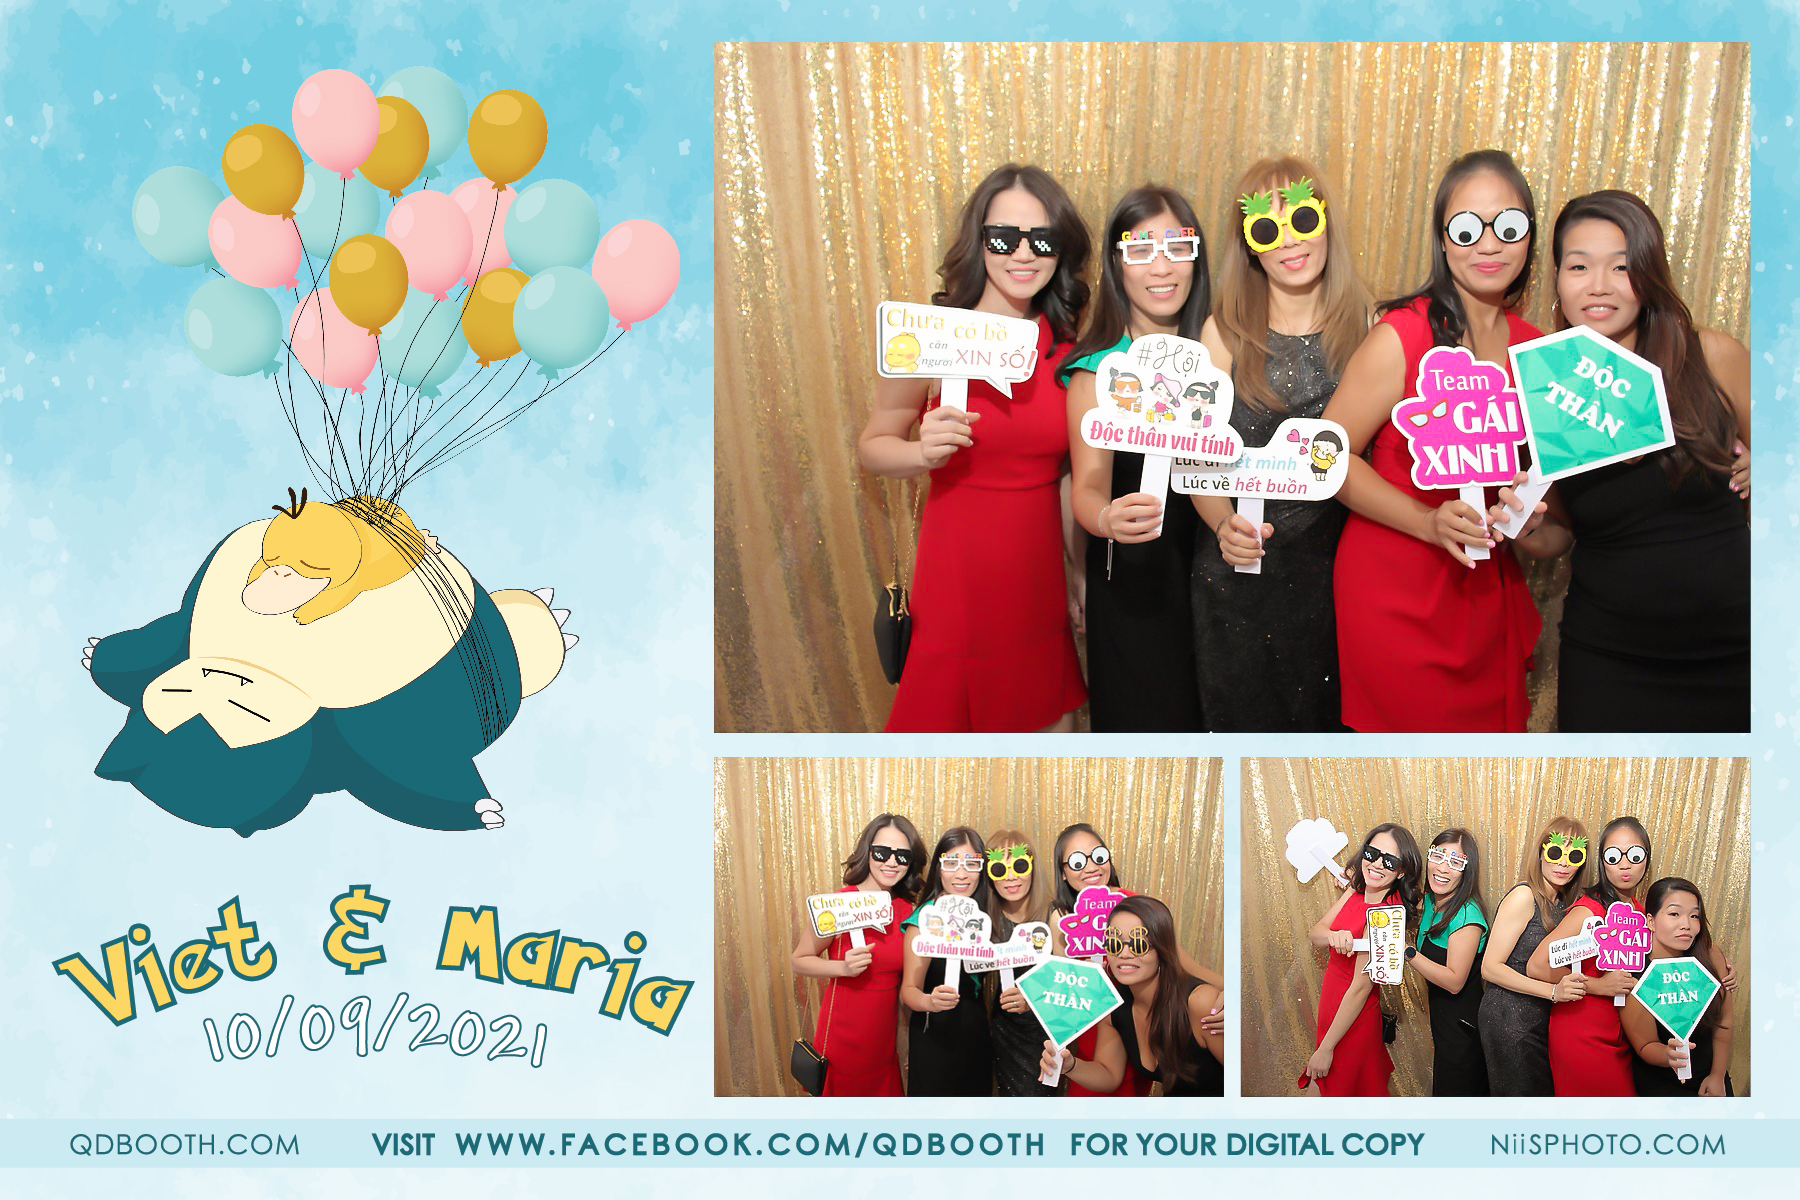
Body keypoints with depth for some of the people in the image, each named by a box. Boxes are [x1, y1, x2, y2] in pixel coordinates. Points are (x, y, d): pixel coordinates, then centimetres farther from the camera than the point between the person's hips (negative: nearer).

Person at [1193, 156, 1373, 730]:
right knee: (1240, 717, 8)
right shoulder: (1226, 332, -2)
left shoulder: (1365, 326, 1)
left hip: (1335, 565, 1)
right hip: (1238, 571, -1)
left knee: (1326, 716, 8)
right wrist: (1224, 525, -19)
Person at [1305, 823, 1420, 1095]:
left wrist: (1325, 1049, -20)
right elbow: (1315, 934, -1)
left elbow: (1362, 986, -24)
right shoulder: (1357, 891, -1)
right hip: (1331, 1010, 7)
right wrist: (1334, 937, -27)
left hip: (1352, 1021, -7)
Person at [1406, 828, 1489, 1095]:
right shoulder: (1430, 902, 2)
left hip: (1463, 1028, -8)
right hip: (1442, 1020, 8)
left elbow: (1454, 981, -26)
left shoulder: (1467, 916, -24)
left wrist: (1407, 952, -32)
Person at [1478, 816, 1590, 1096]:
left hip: (1539, 1020, 8)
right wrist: (1552, 991, -25)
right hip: (1508, 1019, -8)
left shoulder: (1562, 904, 9)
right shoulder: (1524, 896, -14)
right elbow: (1490, 967, -17)